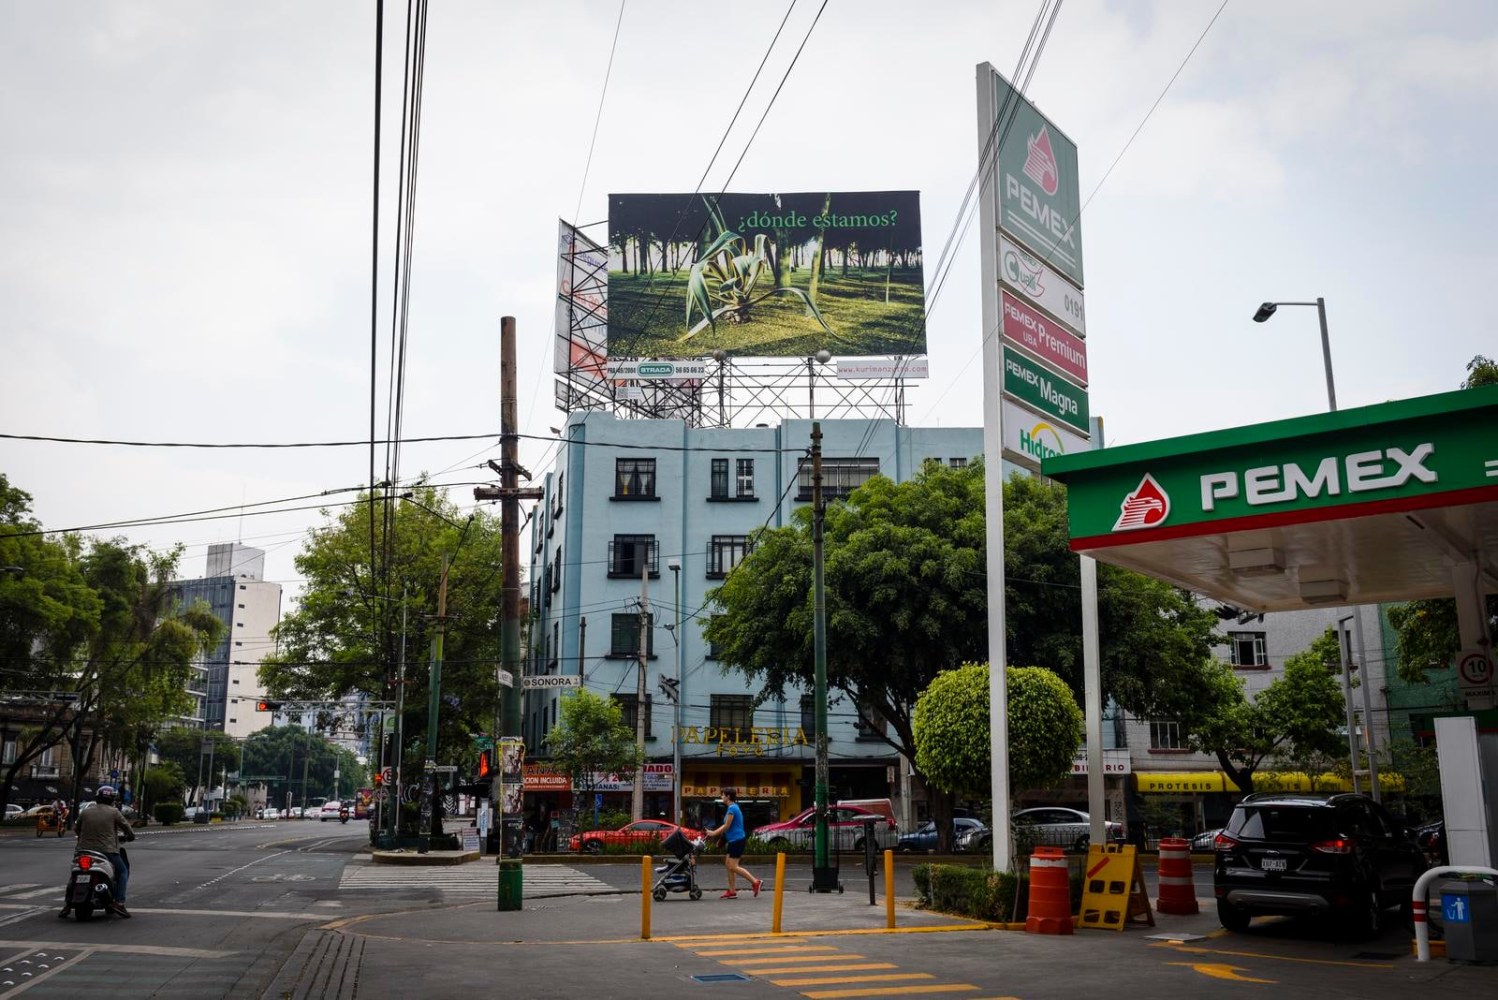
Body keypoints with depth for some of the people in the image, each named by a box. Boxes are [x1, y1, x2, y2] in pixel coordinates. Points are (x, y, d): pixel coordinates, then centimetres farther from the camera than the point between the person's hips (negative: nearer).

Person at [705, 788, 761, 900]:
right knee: (729, 865, 9)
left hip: (737, 840, -10)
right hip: (733, 840, 10)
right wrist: (714, 832, 14)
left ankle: (755, 882, -7)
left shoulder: (732, 808, -16)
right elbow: (727, 825, 20)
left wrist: (714, 833, -7)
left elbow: (727, 826, -16)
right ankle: (732, 891, 10)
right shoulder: (733, 807, 15)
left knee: (733, 867, -9)